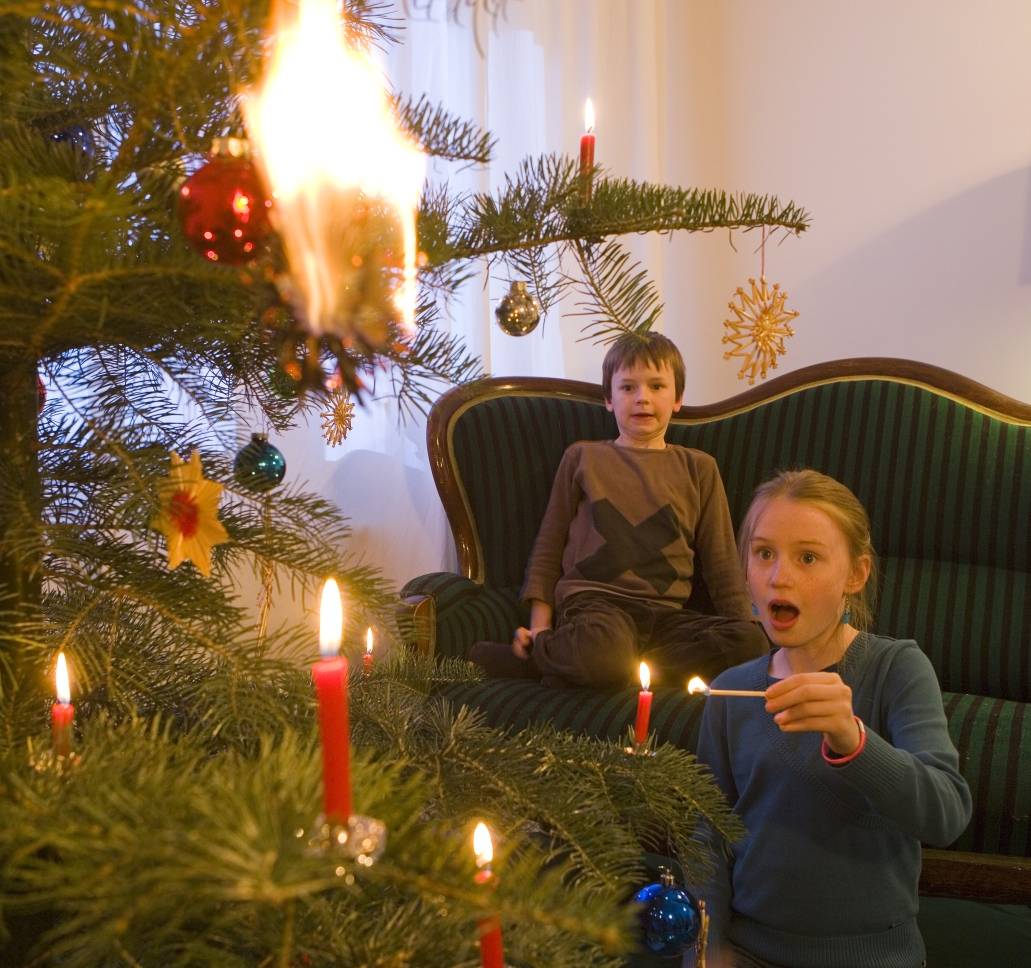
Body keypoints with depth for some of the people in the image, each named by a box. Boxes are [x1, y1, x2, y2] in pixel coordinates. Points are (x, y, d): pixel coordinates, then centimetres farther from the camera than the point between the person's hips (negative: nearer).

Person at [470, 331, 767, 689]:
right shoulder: (582, 457, 14)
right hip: (593, 600, -4)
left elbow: (721, 562, 18)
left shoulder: (698, 468, 18)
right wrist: (540, 624, 4)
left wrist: (743, 625, 5)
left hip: (666, 611, 5)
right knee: (602, 647, -42)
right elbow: (549, 545, 15)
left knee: (753, 642, -28)